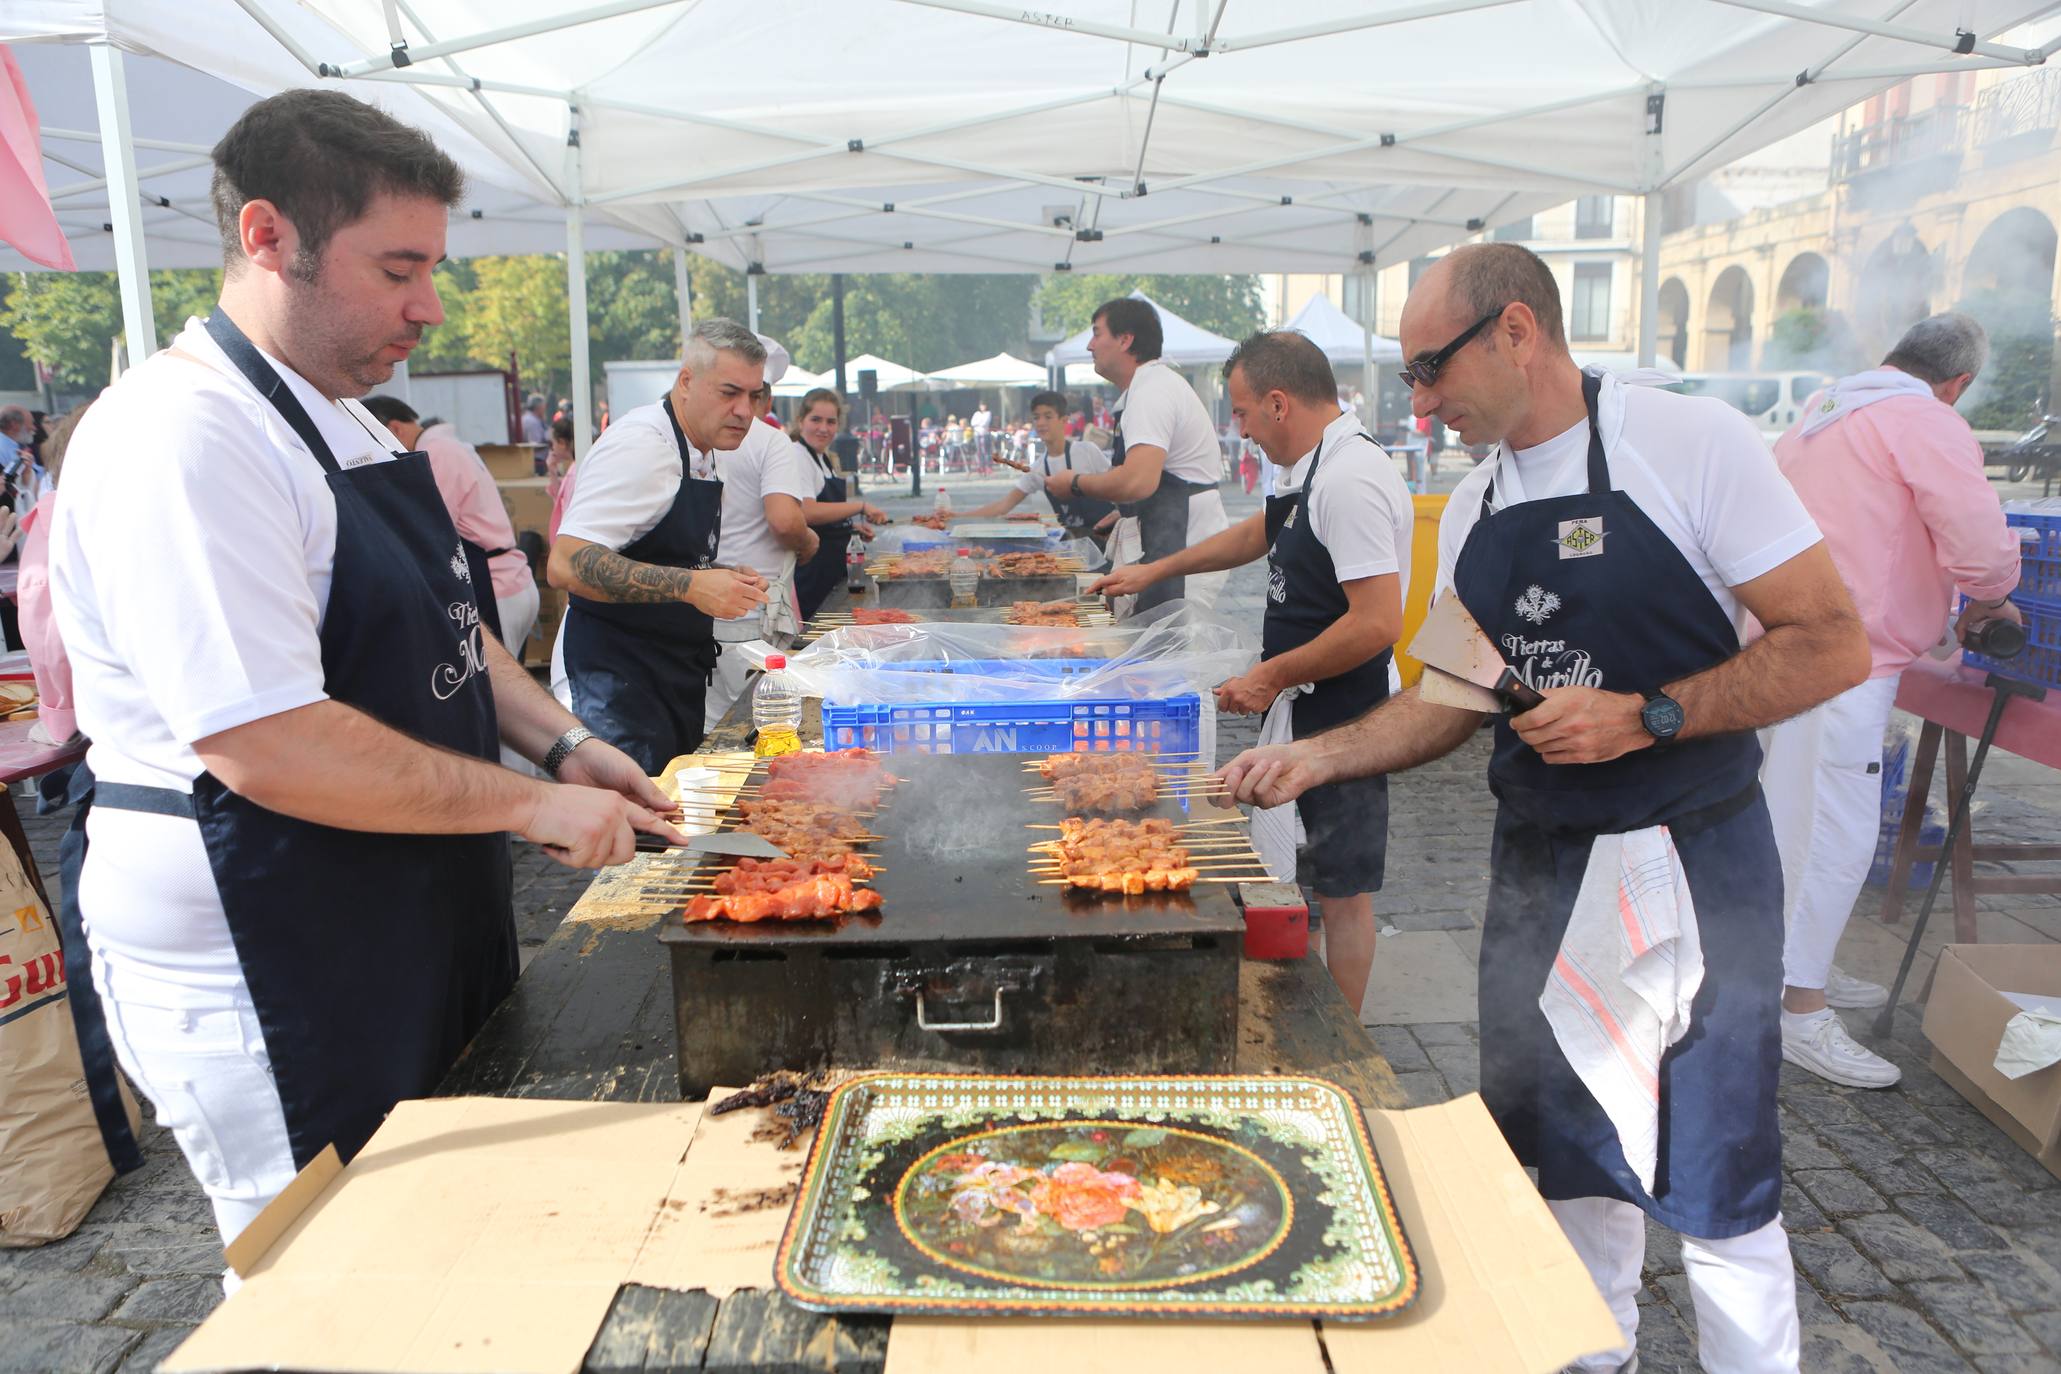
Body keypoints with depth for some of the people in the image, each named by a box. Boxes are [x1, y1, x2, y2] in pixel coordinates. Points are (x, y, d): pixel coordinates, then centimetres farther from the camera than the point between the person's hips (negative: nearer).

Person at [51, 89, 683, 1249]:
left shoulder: (345, 422, 11)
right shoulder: (185, 438, -22)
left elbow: (437, 631, 18)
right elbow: (269, 747, -28)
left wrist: (560, 742, 3)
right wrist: (533, 804, -21)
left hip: (412, 936, 9)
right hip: (260, 970, -9)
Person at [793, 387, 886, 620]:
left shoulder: (825, 459, 18)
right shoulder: (797, 456, -12)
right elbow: (806, 512, -25)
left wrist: (854, 527, 10)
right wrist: (860, 507, -20)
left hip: (830, 567, 10)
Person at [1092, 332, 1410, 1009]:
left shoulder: (1350, 481, -22)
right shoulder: (1318, 471, 11)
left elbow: (1377, 623, -28)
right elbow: (1256, 533, 29)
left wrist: (1274, 676, -18)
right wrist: (1153, 570, 32)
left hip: (1344, 721, -10)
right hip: (1308, 716, 10)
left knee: (1343, 889, 2)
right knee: (1327, 875, 18)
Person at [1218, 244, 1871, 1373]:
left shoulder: (1688, 441, -12)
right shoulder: (1471, 509, 7)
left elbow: (1834, 644, -13)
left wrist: (1645, 717, -22)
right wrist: (1316, 756, 2)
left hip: (1688, 866, -6)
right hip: (1540, 869, 6)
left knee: (1714, 1183, 4)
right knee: (1568, 1152, 18)